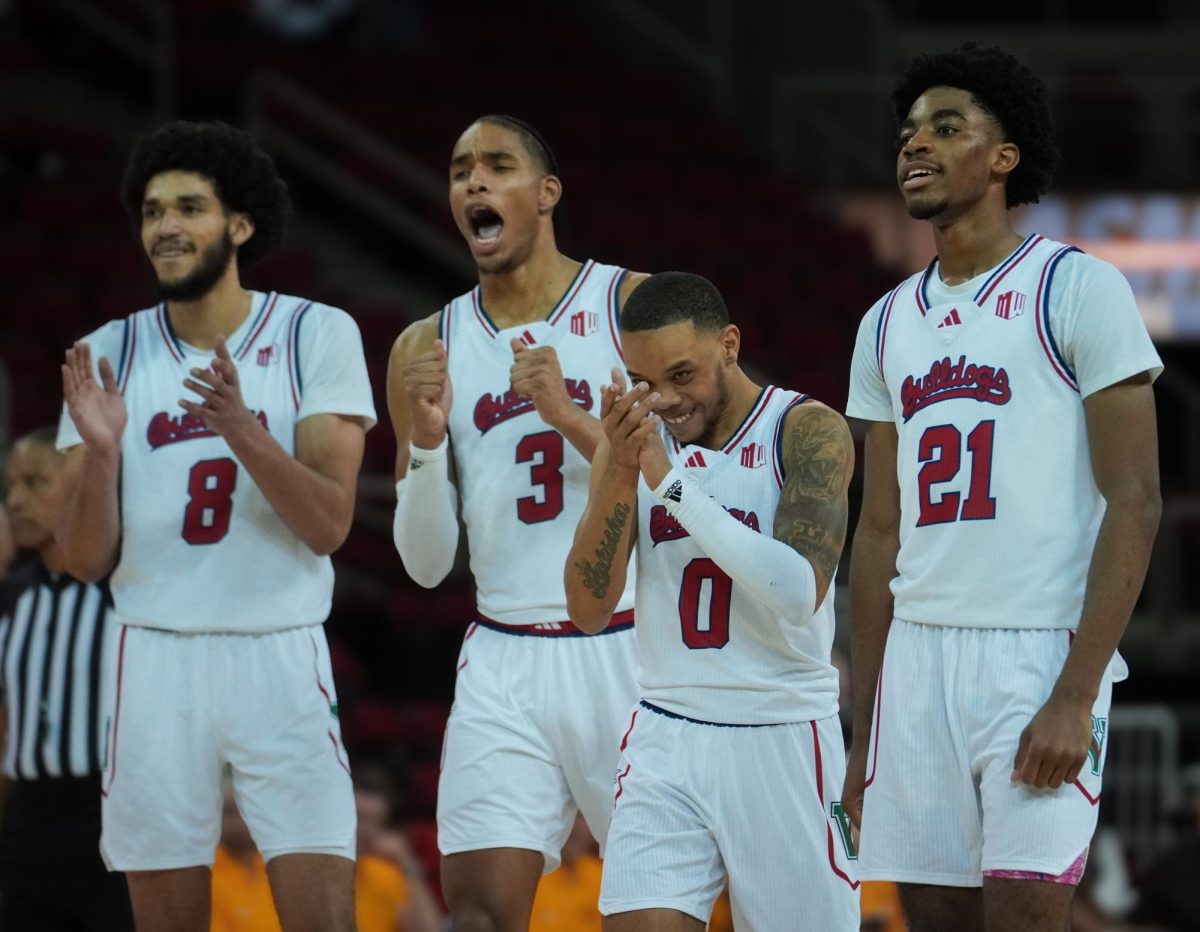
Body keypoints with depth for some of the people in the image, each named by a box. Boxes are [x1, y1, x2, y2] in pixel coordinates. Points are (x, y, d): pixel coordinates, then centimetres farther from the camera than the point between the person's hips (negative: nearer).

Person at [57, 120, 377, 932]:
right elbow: (87, 560, 3)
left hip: (281, 658, -2)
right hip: (158, 660, 2)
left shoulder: (318, 335, -2)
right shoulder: (109, 356, 5)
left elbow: (329, 525, -10)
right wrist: (99, 451, -15)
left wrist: (241, 428, -24)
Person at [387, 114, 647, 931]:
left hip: (629, 651, -2)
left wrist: (569, 415, -17)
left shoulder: (634, 305, 1)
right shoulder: (428, 348, 9)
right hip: (505, 666, 2)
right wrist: (426, 440, -9)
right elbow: (426, 564, 8)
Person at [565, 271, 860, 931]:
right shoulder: (631, 440, 6)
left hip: (783, 741, -3)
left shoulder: (807, 431, -7)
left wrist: (670, 479, -23)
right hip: (666, 741, 3)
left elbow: (798, 594, -21)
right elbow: (589, 611, 1)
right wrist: (620, 477, -14)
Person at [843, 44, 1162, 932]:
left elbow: (1135, 504, -9)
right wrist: (864, 729, 15)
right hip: (918, 659, 6)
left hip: (1039, 655, -6)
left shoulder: (1077, 290, -3)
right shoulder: (889, 323, 16)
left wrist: (1075, 697, -16)